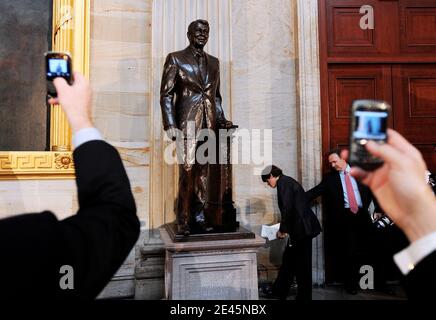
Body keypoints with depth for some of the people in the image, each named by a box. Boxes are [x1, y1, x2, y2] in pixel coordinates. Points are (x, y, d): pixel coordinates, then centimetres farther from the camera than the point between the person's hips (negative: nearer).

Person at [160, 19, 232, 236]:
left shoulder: (213, 62, 19)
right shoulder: (175, 59, 4)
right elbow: (166, 94, -2)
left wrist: (221, 120, 9)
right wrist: (170, 125, -11)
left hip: (209, 122, 5)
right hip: (187, 121, -4)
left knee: (203, 171, 6)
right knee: (187, 170, -8)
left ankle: (199, 217, 15)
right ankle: (183, 222, 1)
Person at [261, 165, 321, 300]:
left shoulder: (283, 183, -13)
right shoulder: (287, 181, 16)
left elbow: (287, 208, -21)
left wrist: (283, 230, -11)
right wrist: (285, 228, 18)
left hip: (302, 229, -10)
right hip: (302, 227, 10)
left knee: (302, 265, 2)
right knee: (289, 259, 17)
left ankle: (304, 296, 16)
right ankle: (278, 292, 29)